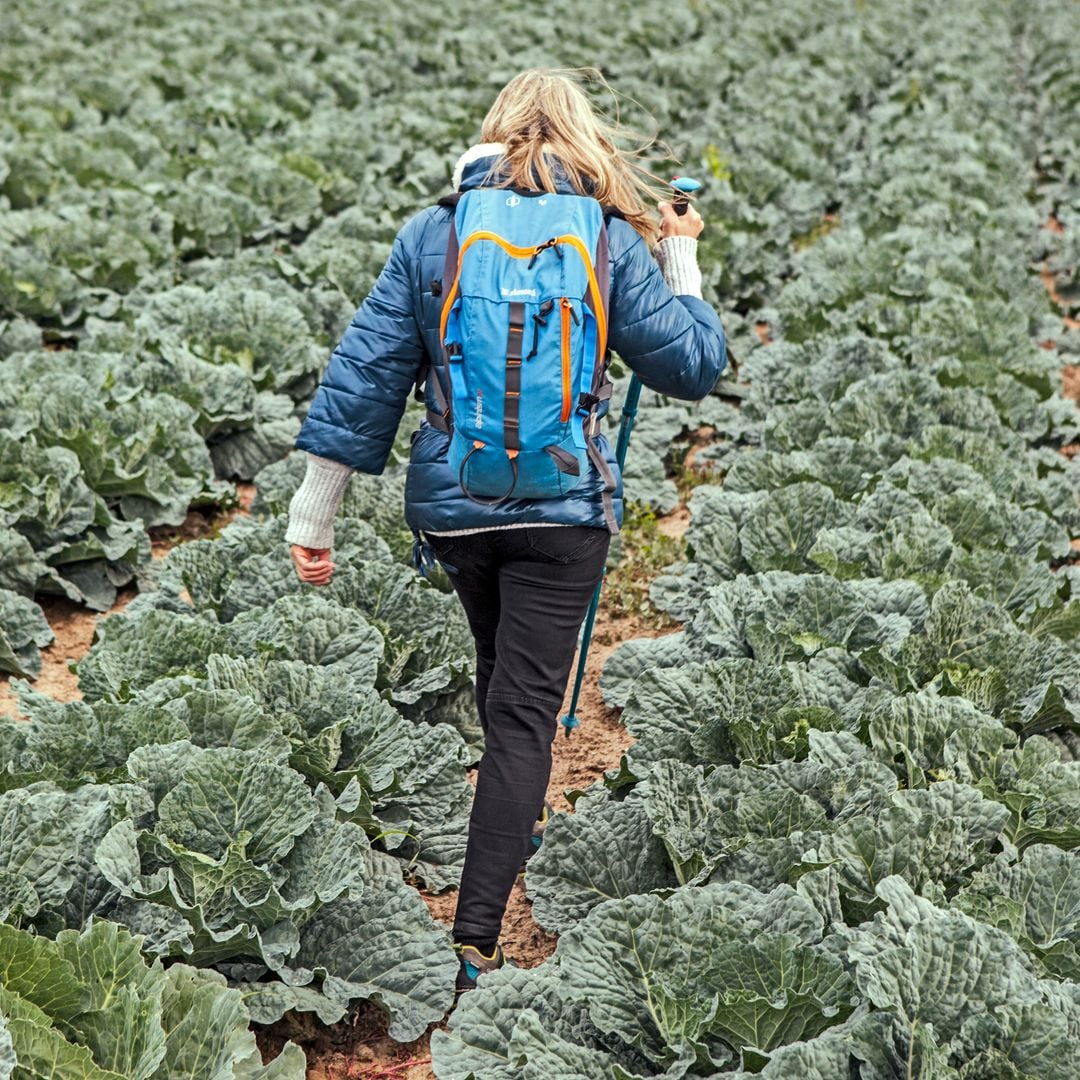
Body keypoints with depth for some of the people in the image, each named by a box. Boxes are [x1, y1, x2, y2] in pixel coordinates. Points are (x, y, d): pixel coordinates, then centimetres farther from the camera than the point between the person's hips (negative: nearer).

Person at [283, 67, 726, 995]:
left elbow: (365, 371, -1)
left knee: (503, 667, 27)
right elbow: (694, 367, 0)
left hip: (450, 503, 3)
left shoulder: (430, 234, 1)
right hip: (562, 508, -3)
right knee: (524, 706, -2)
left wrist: (316, 510, 3)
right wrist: (681, 262, 16)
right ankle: (476, 939, -7)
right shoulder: (610, 241, -4)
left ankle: (521, 821, 50)